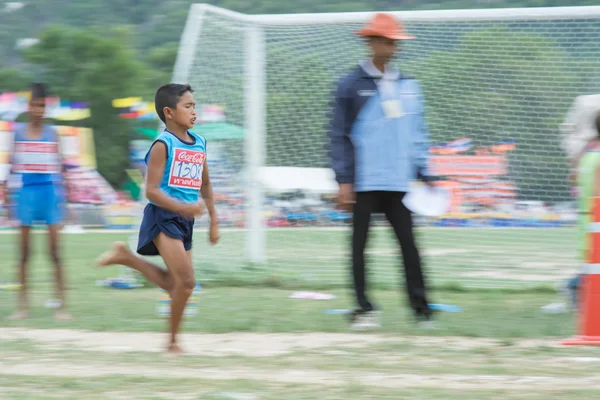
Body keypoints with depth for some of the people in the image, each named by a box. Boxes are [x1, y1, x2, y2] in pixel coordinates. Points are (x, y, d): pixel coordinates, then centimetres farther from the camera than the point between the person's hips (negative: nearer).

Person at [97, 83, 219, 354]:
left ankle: (126, 256, 27)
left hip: (185, 221, 8)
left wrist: (213, 220, 18)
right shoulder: (163, 145, -11)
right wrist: (183, 207, -26)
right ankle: (173, 341, 1)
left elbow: (205, 185, 24)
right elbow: (151, 191, -15)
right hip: (163, 218, -8)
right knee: (186, 281, -14)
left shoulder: (199, 144, 11)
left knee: (175, 284, 11)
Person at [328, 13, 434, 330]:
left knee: (408, 242, 0)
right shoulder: (351, 85, -2)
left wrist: (424, 174, 9)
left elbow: (418, 133, 16)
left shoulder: (408, 86, 11)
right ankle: (364, 308, 9)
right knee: (359, 243, 3)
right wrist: (343, 180, -9)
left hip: (399, 182, 3)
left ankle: (420, 305, 2)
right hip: (364, 181, -3)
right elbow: (339, 135, -3)